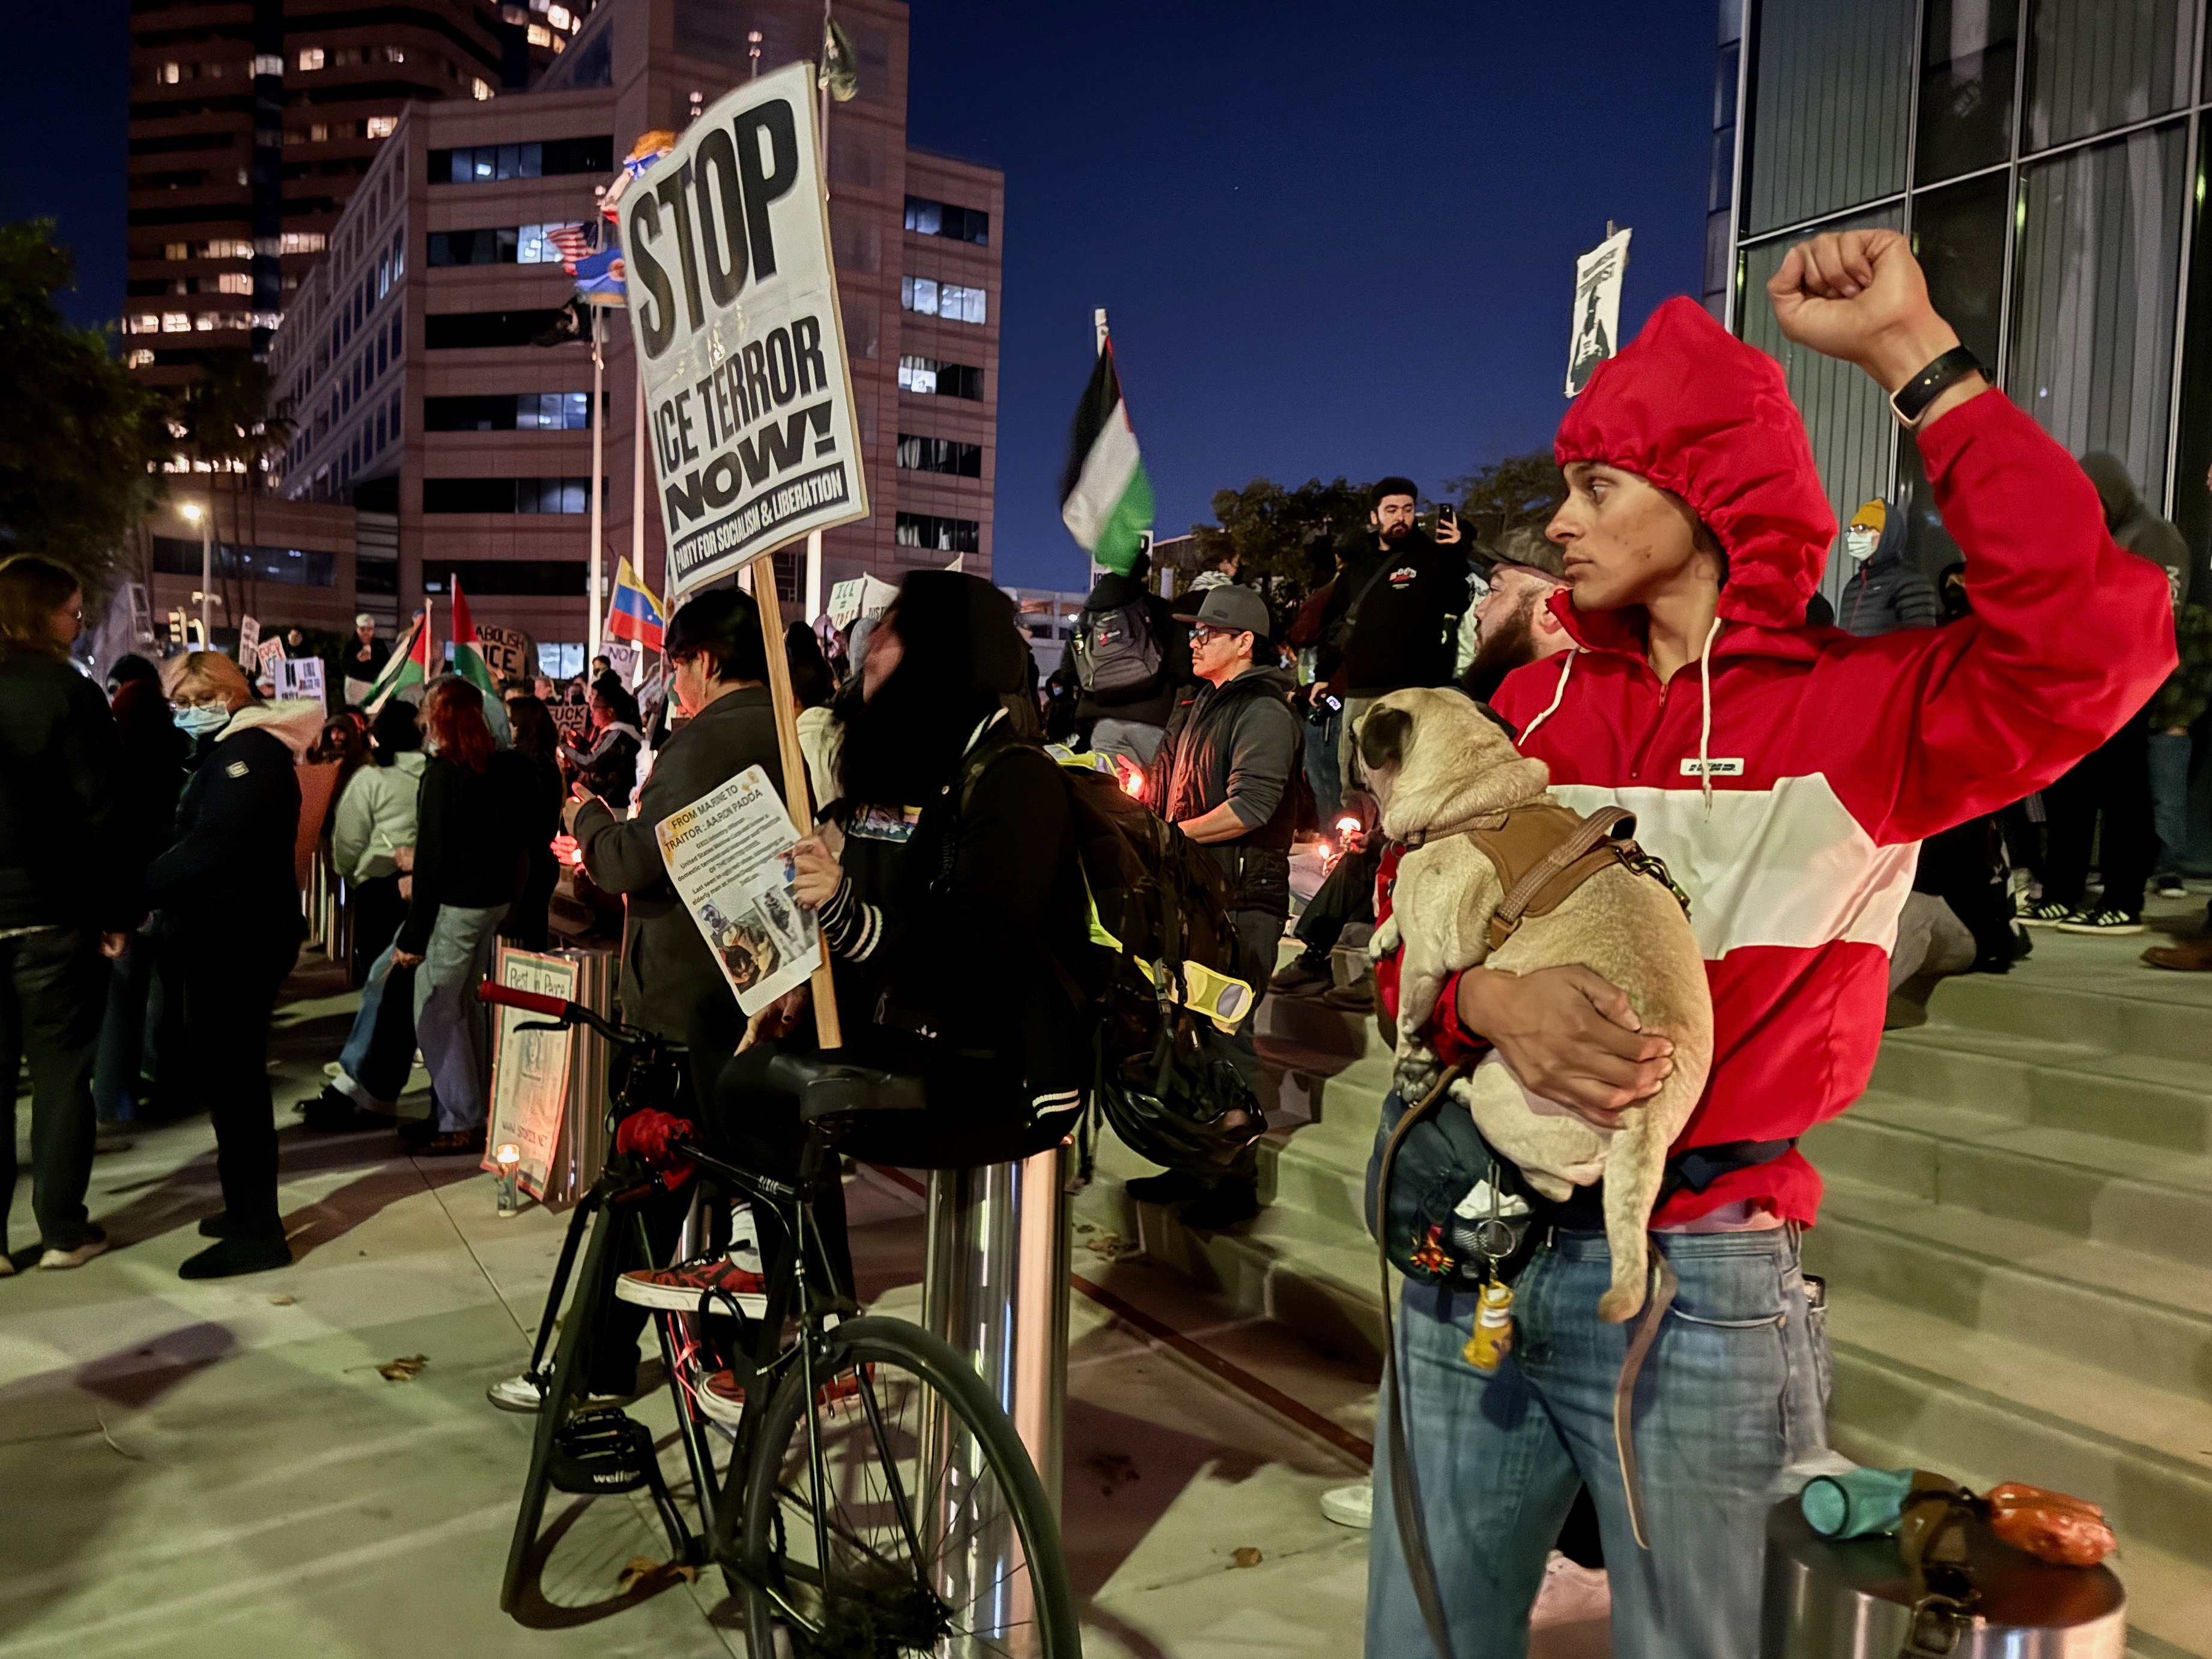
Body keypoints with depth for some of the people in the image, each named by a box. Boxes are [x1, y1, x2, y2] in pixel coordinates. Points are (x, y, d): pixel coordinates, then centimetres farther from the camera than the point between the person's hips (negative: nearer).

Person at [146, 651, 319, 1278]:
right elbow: (198, 841, 16)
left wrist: (142, 890, -14)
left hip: (239, 939, -10)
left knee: (231, 1077, -8)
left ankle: (257, 1232, -2)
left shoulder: (249, 751, -14)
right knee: (225, 1071, 15)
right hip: (226, 936, 10)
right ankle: (247, 1207, 26)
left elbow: (211, 847, -23)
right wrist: (165, 900, 3)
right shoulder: (227, 751, 20)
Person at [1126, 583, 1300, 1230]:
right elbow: (1175, 791, 27)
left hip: (1243, 897, -9)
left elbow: (1251, 807, -21)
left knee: (1227, 1037, -6)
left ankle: (1237, 1183, 4)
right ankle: (1192, 1167, 24)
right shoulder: (1198, 705, 19)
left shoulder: (1263, 711, -10)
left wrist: (1171, 834, -17)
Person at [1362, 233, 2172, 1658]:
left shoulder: (1857, 709, -6)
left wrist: (1917, 356, -19)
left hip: (1697, 1282, -4)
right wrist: (1494, 999, -20)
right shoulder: (1531, 708, 7)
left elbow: (2096, 644, -25)